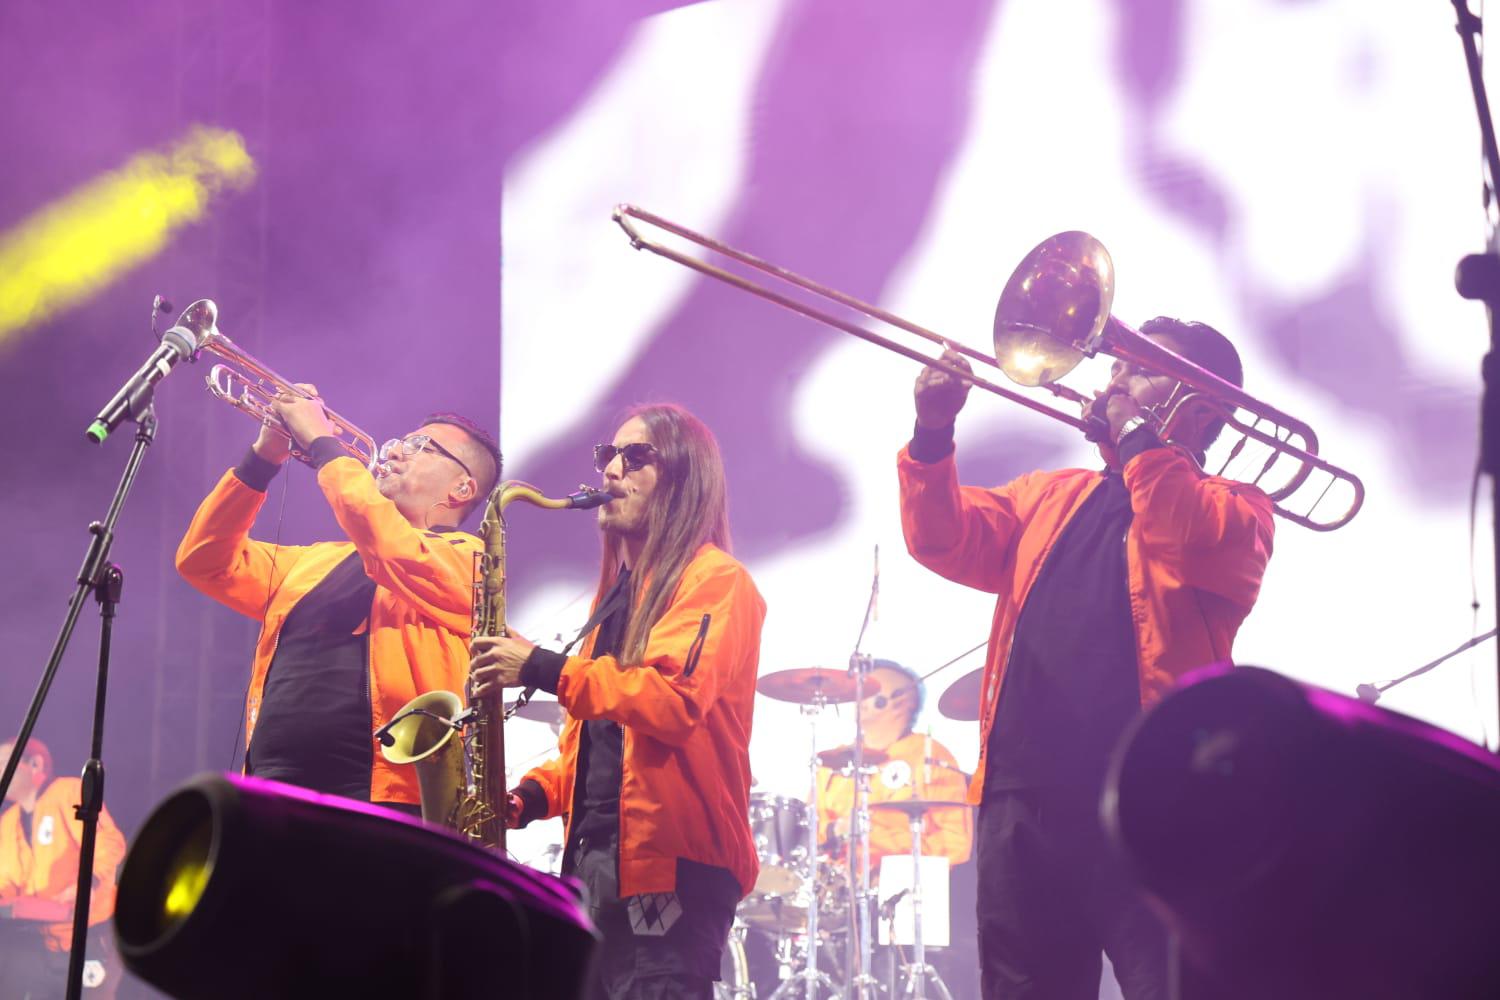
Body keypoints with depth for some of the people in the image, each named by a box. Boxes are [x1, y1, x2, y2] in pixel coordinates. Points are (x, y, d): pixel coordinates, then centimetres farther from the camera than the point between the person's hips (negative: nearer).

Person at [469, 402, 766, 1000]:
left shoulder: (713, 580, -4)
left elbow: (676, 700, -20)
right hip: (594, 859, 9)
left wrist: (545, 670, -18)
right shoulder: (617, 595, 23)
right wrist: (534, 796, 8)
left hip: (669, 863, -9)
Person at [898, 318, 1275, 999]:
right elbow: (947, 540, 11)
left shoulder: (1235, 508, 8)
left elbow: (1192, 541, -15)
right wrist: (933, 432, -3)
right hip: (1024, 795, 5)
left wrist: (1135, 431, -4)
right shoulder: (1051, 497, 24)